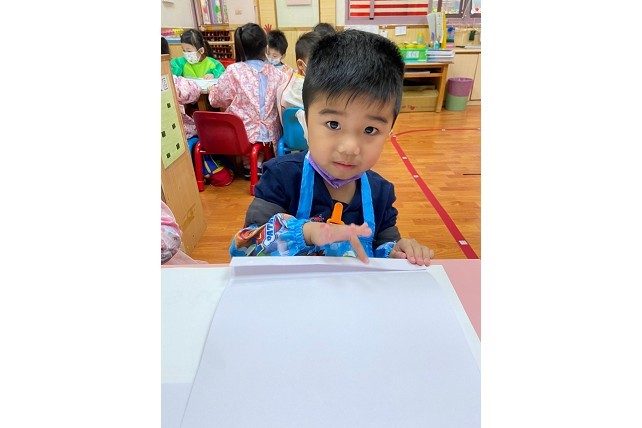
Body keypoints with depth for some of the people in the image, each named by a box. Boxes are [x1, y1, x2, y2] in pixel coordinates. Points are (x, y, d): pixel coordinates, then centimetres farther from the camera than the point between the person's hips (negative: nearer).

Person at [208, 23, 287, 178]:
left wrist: (212, 88, 25)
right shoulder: (275, 73, -3)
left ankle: (251, 164, 12)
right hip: (270, 135, 3)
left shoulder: (233, 71, -9)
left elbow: (216, 100, 3)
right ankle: (258, 162, 14)